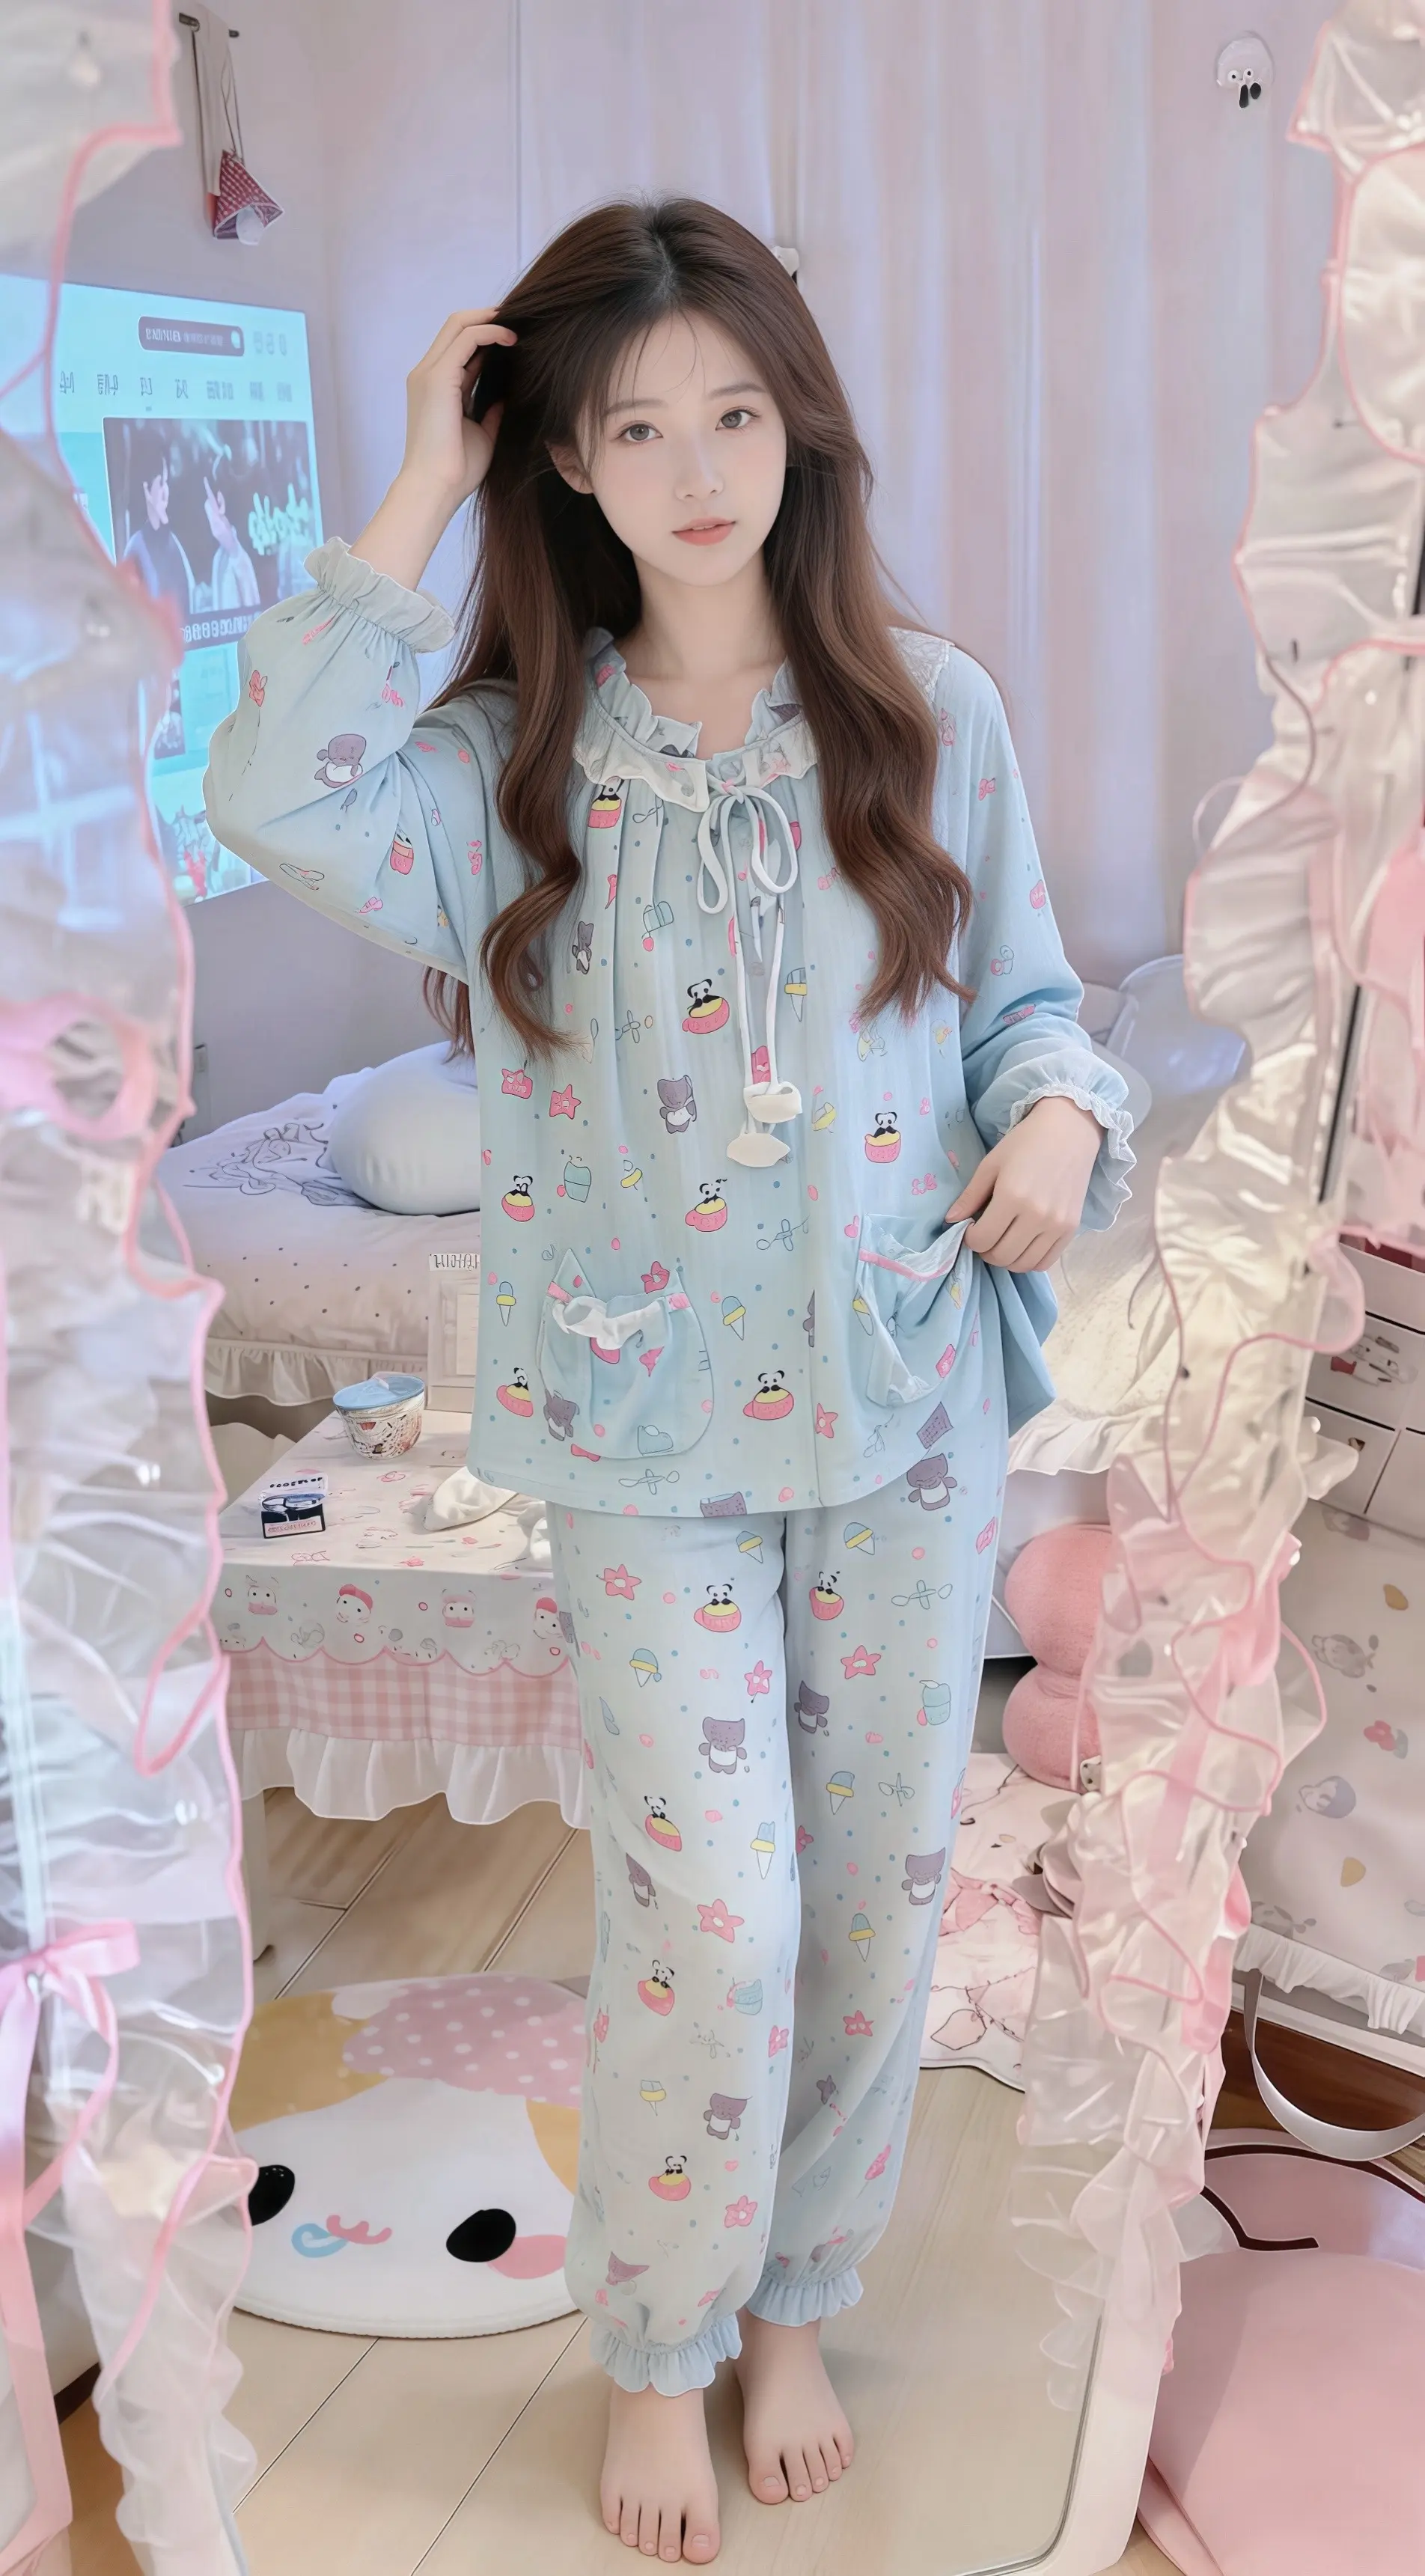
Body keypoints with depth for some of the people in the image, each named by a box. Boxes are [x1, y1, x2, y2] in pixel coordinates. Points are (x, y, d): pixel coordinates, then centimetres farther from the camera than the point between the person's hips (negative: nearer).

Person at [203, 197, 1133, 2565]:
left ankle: (796, 2305, 39)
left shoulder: (934, 713, 1)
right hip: (648, 1429, -2)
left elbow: (1031, 991, 9)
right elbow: (274, 795, -22)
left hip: (909, 1409, 2)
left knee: (876, 1896, 13)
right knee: (710, 1922, 0)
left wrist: (1063, 1120, -14)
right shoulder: (517, 759, -2)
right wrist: (420, 488, -15)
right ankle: (658, 2350, 29)